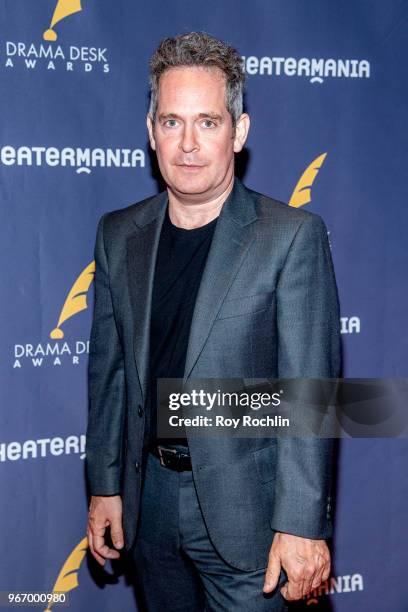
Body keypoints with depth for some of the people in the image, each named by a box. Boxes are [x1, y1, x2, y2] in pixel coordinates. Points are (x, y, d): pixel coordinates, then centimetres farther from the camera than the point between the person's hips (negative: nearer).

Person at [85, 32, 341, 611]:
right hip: (149, 498, 5)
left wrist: (301, 523, -17)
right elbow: (108, 369, 9)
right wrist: (104, 486, 9)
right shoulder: (119, 234, 4)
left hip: (244, 506, -4)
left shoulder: (293, 235, -11)